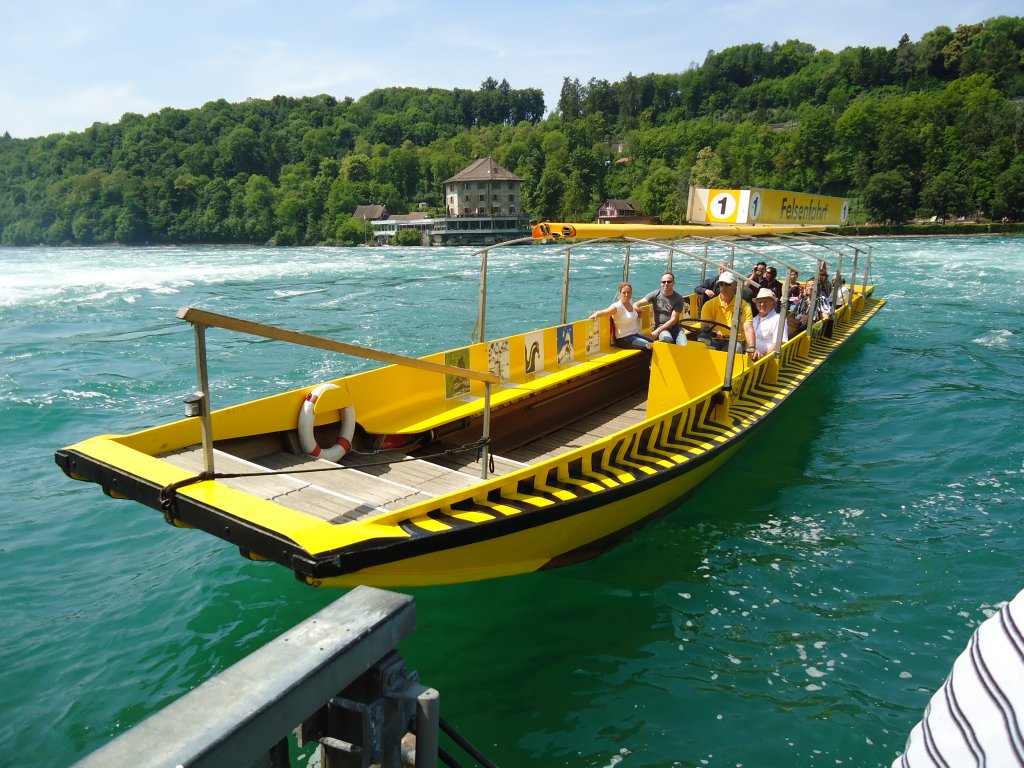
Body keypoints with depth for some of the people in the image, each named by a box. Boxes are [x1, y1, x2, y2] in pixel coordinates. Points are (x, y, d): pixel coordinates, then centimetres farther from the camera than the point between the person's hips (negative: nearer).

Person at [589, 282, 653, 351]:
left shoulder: (631, 303, 7)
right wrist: (595, 315, -48)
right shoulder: (617, 306, -15)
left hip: (636, 334, 8)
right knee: (650, 346, -21)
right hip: (624, 339, -8)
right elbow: (602, 312, -29)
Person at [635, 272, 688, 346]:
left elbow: (673, 320, -6)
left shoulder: (678, 298, -2)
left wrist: (658, 331, -16)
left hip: (675, 327, 1)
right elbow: (636, 305, -3)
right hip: (660, 325, -1)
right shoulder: (655, 295, 0)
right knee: (667, 338, -36)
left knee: (683, 346, -27)